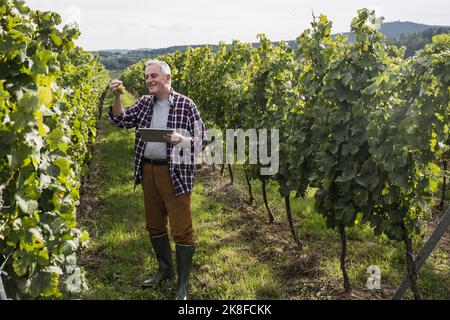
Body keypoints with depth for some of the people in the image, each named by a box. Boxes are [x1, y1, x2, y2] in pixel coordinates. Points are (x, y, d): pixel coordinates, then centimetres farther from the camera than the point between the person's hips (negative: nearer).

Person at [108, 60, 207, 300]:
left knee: (181, 229, -2)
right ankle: (164, 269, 36)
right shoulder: (144, 103, 10)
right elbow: (121, 121, 3)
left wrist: (179, 139, -24)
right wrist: (117, 97, -11)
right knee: (154, 224, 16)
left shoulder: (185, 105, -6)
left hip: (176, 173, -5)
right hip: (148, 171, 6)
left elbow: (201, 141, -5)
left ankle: (183, 284, 12)